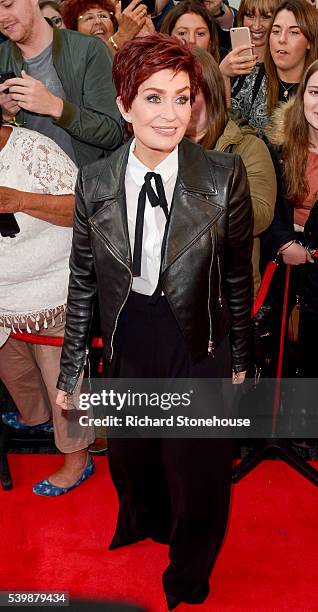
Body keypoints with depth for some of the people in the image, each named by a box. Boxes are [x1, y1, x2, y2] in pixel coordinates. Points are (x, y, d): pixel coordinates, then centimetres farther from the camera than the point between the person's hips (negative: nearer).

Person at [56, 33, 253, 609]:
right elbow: (82, 284, 1)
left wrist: (239, 358, 5)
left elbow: (237, 276, -2)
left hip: (198, 344, -2)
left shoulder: (224, 177, -13)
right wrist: (69, 371, 4)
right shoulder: (94, 182, -7)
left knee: (199, 470, 11)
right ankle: (147, 520, 62)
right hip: (126, 343, 3)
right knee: (129, 457, 23)